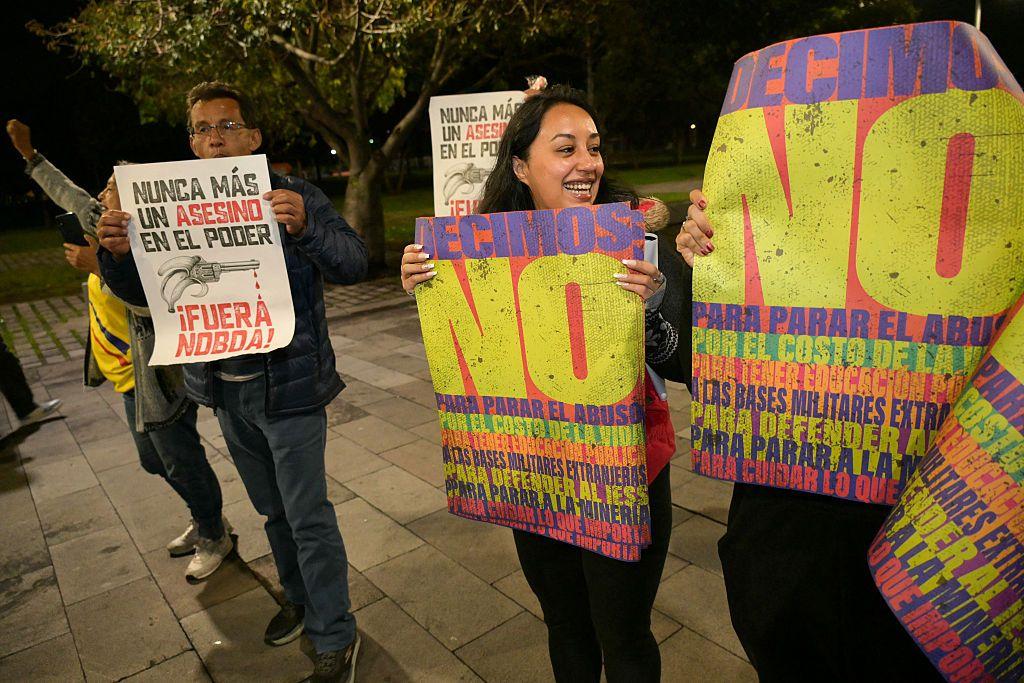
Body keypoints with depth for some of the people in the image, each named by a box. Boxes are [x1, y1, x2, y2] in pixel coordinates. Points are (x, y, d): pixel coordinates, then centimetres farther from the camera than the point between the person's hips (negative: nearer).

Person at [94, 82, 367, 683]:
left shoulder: (294, 198, -9)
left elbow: (354, 263, -19)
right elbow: (143, 292, 8)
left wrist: (305, 226, -38)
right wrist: (118, 254, -14)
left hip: (288, 386, -5)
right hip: (226, 391, 6)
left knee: (308, 517, 1)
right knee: (273, 511, 21)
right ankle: (302, 600, 43)